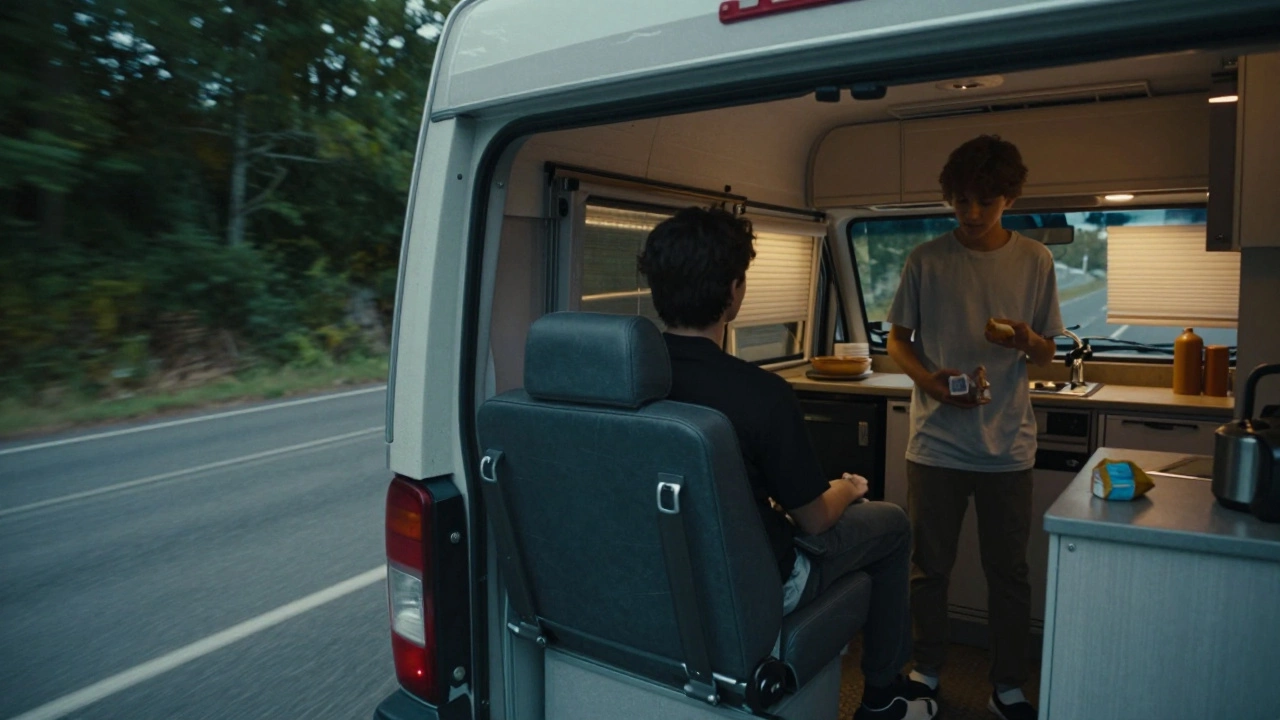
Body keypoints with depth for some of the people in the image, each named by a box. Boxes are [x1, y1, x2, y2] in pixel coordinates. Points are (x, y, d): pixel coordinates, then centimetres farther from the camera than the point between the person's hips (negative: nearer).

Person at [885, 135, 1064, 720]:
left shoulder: (1034, 260, 4)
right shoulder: (927, 259, 1)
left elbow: (1047, 353, 8)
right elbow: (897, 339, 5)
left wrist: (1027, 341, -16)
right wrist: (929, 379, -15)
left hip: (1007, 444, 1)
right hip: (936, 441, -1)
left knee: (1009, 571, 9)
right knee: (929, 565, 9)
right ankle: (926, 672, 28)